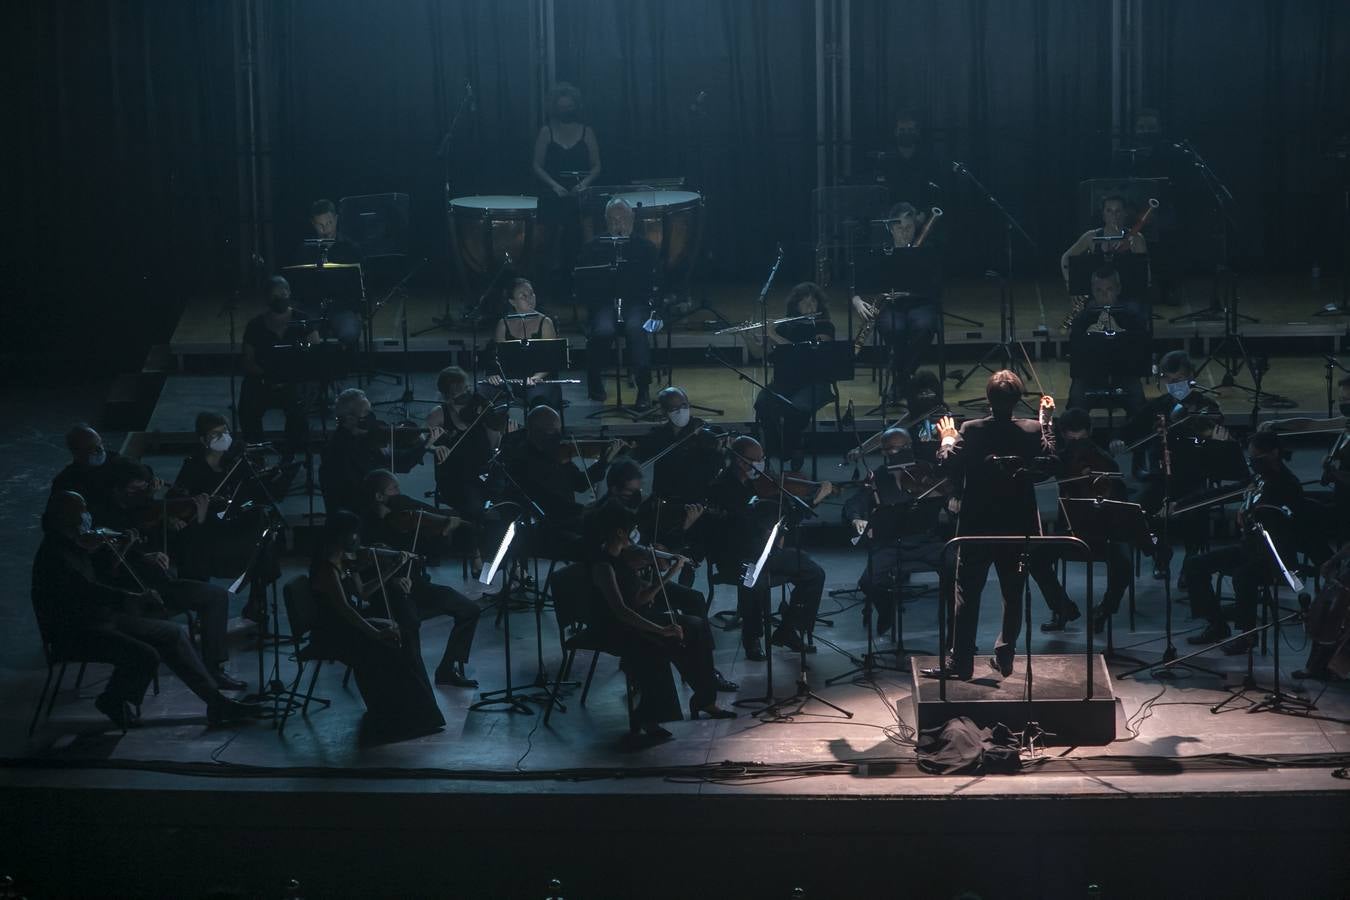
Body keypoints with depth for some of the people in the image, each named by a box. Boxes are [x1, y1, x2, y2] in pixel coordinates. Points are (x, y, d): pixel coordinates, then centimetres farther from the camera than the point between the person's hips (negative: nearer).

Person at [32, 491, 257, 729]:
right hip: (74, 633, -10)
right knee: (145, 655, -28)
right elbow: (88, 592, -31)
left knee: (174, 634, 6)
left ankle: (216, 702, 7)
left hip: (103, 619, 10)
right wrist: (137, 598, -32)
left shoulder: (76, 545, 10)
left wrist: (121, 548, 8)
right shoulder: (54, 555, -20)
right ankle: (114, 703, 0)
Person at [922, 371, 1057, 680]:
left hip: (977, 526, -1)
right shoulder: (1033, 431, -9)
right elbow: (1051, 461, 6)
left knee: (966, 595, 3)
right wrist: (1046, 422, 14)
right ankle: (1004, 657, 17)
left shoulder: (970, 431, -14)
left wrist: (947, 440, 6)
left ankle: (960, 662, 0)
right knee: (1013, 595, 15)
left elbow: (950, 467, -12)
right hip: (1019, 527, 2)